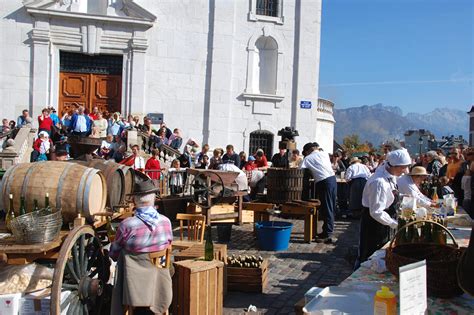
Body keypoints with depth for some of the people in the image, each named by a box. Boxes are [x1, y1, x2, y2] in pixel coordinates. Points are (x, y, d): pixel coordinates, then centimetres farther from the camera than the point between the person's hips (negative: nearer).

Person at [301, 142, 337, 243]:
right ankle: (328, 230, 24)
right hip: (332, 178, 6)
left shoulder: (307, 159, 3)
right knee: (331, 208, 13)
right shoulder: (325, 154, 16)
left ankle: (327, 235, 0)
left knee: (326, 208, -3)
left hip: (323, 182, -6)